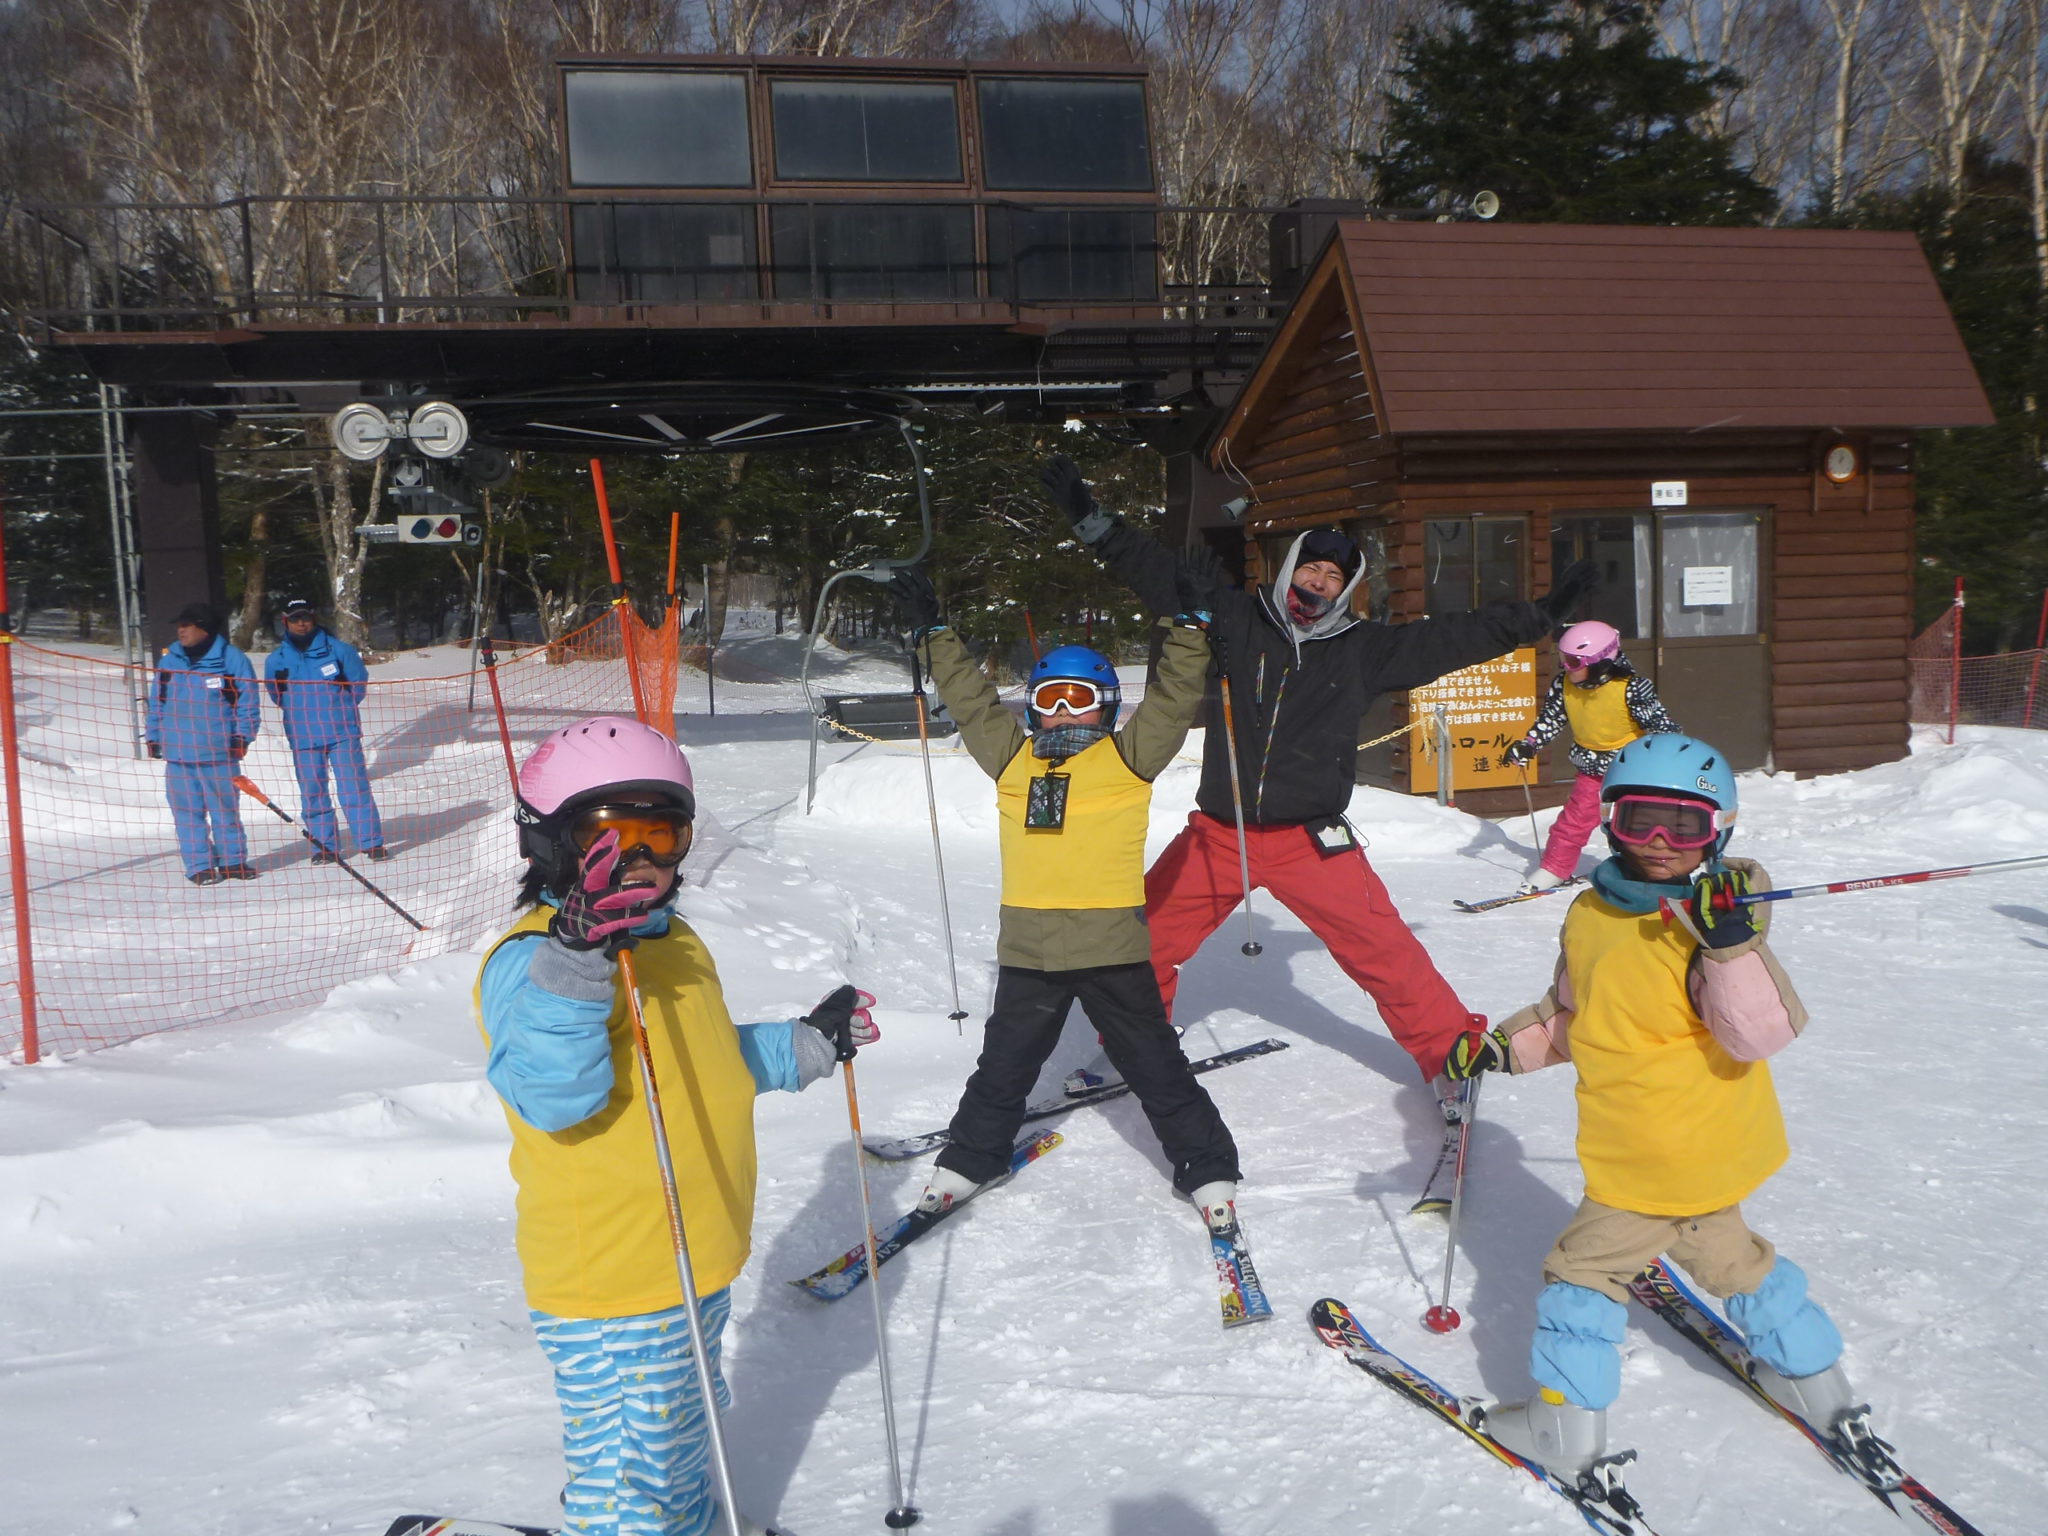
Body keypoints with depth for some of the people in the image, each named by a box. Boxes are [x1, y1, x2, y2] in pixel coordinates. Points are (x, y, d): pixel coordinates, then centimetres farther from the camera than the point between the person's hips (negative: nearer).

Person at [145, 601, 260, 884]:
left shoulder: (231, 659, -3)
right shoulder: (169, 659, 7)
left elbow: (247, 701, 0)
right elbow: (157, 700, 15)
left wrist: (243, 736, -5)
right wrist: (153, 736, 12)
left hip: (219, 752, -2)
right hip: (178, 753, 3)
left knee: (225, 809, 7)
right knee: (188, 813, 4)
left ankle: (233, 860, 19)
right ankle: (199, 866, 11)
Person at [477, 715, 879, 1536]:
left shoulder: (675, 942, 9)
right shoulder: (530, 959, -21)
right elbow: (553, 1092, -37)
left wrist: (807, 1044, 17)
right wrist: (577, 959, -49)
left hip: (700, 1263, 9)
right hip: (612, 1287, -9)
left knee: (687, 1438, 29)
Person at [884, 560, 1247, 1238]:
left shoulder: (1130, 756, 1)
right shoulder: (1011, 756, 10)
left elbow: (1174, 697, -4)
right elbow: (968, 695, 16)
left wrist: (1190, 621, -10)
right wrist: (930, 629, 17)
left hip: (1112, 946, -3)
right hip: (1027, 951, 3)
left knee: (1157, 1068, 7)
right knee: (1002, 1068, 18)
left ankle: (1209, 1170, 20)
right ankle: (971, 1157, 36)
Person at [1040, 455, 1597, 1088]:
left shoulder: (1364, 649, 3)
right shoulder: (1234, 619, 2)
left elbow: (1453, 637, 3)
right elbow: (1159, 574, 1)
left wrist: (1539, 616, 0)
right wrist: (1091, 521, -4)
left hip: (1311, 839, -1)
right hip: (1217, 834, 1)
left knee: (1384, 950, -4)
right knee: (1143, 939, 3)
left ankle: (1453, 1047, 14)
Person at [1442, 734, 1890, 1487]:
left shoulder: (1714, 920, -21)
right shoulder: (1590, 916, 1)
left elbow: (1762, 1034, -30)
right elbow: (1568, 1017, 15)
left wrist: (1732, 946, -41)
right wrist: (1501, 1045, 6)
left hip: (1653, 1167, -8)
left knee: (1583, 1267, 2)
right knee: (1725, 1253, 26)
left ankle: (1565, 1423, 16)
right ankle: (1813, 1380, 46)